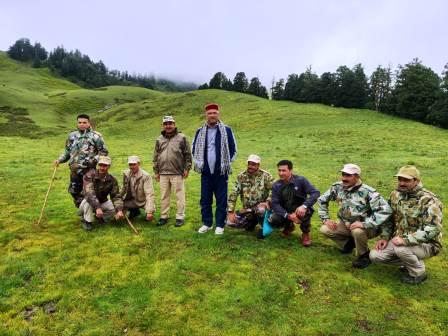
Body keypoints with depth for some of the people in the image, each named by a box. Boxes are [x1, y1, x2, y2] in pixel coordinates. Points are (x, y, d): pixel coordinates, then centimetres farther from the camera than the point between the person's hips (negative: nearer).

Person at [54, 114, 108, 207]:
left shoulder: (96, 136, -4)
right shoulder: (72, 136, 12)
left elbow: (104, 152, -2)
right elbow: (67, 152, 21)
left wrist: (94, 160, -14)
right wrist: (59, 160, 8)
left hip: (89, 170, -6)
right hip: (74, 169, 6)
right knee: (74, 191, 13)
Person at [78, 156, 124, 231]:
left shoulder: (112, 180, -12)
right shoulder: (90, 175, -24)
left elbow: (116, 196, -17)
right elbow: (88, 193, -36)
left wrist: (119, 210, -34)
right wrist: (97, 207, -48)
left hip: (102, 203, 4)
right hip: (87, 204, -4)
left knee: (116, 208, -18)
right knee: (89, 199, -35)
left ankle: (100, 218, 9)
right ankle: (87, 221, -14)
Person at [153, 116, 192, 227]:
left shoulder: (181, 138, 0)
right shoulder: (159, 140, 12)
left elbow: (187, 154, 0)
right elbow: (155, 157, 15)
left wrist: (187, 168, -4)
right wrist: (156, 171, 12)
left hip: (177, 173, -4)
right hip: (163, 173, 4)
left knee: (179, 195, 2)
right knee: (164, 196, 11)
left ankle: (180, 217, 12)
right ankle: (164, 216, 22)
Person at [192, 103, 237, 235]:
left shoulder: (226, 130, -1)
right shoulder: (200, 131, 6)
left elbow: (233, 149, 4)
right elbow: (194, 149, 16)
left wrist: (226, 163, 0)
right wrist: (198, 163, 7)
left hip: (221, 172, -2)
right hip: (205, 172, 3)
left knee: (221, 200, 4)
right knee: (205, 200, 9)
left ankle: (220, 225, 16)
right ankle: (207, 223, 23)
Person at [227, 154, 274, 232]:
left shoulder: (266, 176, -6)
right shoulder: (241, 176, 1)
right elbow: (233, 194, -3)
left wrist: (267, 202, -28)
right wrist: (230, 211, -11)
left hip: (260, 206, -4)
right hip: (246, 209, 4)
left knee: (261, 210, -39)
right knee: (230, 221, -16)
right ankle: (252, 222, 12)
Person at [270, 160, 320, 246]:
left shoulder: (300, 180, -14)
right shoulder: (276, 185, -6)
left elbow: (315, 193, -20)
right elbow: (275, 204, -12)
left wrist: (304, 206, -36)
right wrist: (288, 215, -28)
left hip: (300, 210, -3)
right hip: (285, 212, 3)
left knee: (305, 212, -36)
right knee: (273, 220, -24)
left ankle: (306, 233, -1)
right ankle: (288, 226, 15)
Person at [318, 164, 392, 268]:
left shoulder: (368, 192, -23)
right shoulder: (337, 187, -8)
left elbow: (386, 210, -30)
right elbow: (321, 200, 4)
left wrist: (364, 223, -36)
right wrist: (325, 219, -6)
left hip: (366, 227, -5)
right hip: (345, 224, 5)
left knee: (357, 231, -38)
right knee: (324, 229, -14)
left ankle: (364, 256, -6)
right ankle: (349, 243, 12)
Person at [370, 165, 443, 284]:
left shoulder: (429, 200, -21)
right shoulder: (396, 194, 0)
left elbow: (433, 229, -30)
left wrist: (405, 240, -36)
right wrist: (385, 237, -1)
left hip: (426, 244, -6)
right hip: (400, 240, 6)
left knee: (400, 249, -36)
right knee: (374, 255, -6)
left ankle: (419, 273, -4)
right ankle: (410, 262, 14)